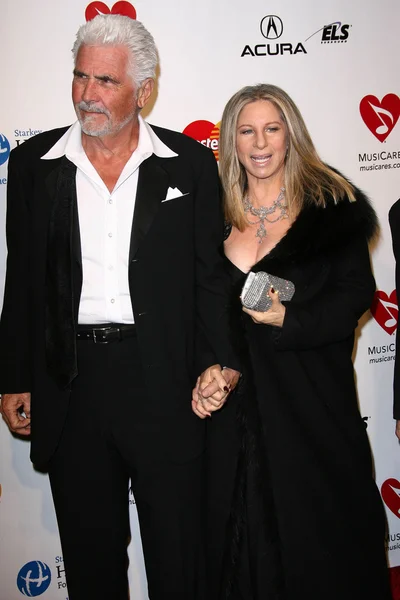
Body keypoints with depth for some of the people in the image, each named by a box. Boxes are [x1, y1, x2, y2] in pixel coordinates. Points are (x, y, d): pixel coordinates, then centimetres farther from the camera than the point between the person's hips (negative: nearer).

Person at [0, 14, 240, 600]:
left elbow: (212, 273, 3)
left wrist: (221, 362, -8)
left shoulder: (189, 162, 1)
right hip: (71, 383, 2)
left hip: (165, 381, -1)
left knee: (178, 551, 12)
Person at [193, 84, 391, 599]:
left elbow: (356, 293, -6)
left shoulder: (330, 206, -3)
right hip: (236, 400, 3)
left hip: (313, 398, -3)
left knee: (321, 531, 9)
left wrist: (289, 319, -19)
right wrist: (203, 374, -5)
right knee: (246, 529, 14)